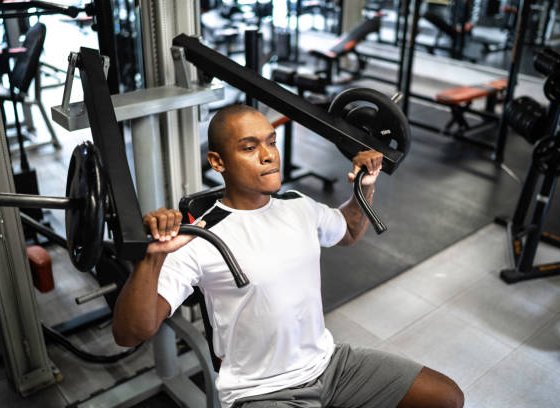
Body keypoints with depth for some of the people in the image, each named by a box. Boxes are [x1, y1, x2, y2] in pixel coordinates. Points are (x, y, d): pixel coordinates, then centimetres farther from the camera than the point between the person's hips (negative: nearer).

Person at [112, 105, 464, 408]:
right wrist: (153, 256, -41)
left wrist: (367, 186, 6)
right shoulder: (201, 241, -20)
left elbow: (350, 232, 22)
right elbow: (131, 333, -25)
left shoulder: (299, 206, 0)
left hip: (329, 361, 6)